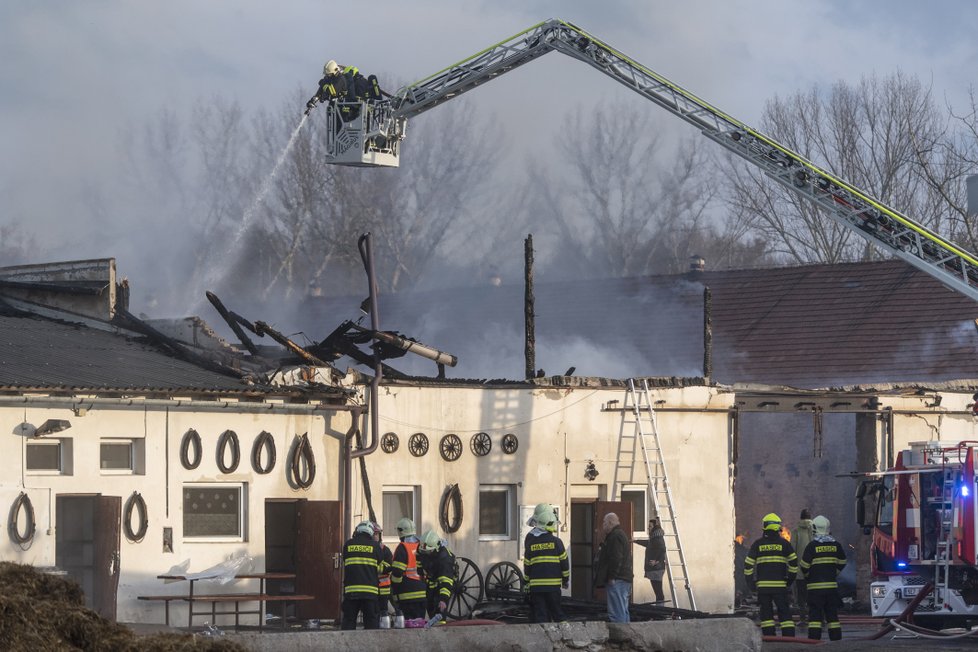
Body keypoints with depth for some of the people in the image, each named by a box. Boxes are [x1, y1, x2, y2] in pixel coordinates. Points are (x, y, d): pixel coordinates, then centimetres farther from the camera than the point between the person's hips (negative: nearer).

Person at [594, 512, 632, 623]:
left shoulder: (615, 536, -13)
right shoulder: (620, 534, 23)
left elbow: (616, 559, -22)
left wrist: (612, 577, -21)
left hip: (616, 580, -11)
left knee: (616, 613, -14)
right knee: (623, 611, 15)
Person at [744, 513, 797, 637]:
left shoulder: (757, 544, 4)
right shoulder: (783, 543, 1)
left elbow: (748, 565, 3)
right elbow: (794, 562, -2)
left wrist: (750, 582, 10)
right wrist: (790, 579, 10)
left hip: (763, 585, 0)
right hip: (780, 584, 0)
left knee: (766, 612, 7)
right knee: (784, 612, 3)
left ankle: (769, 637, 1)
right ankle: (789, 637, -4)